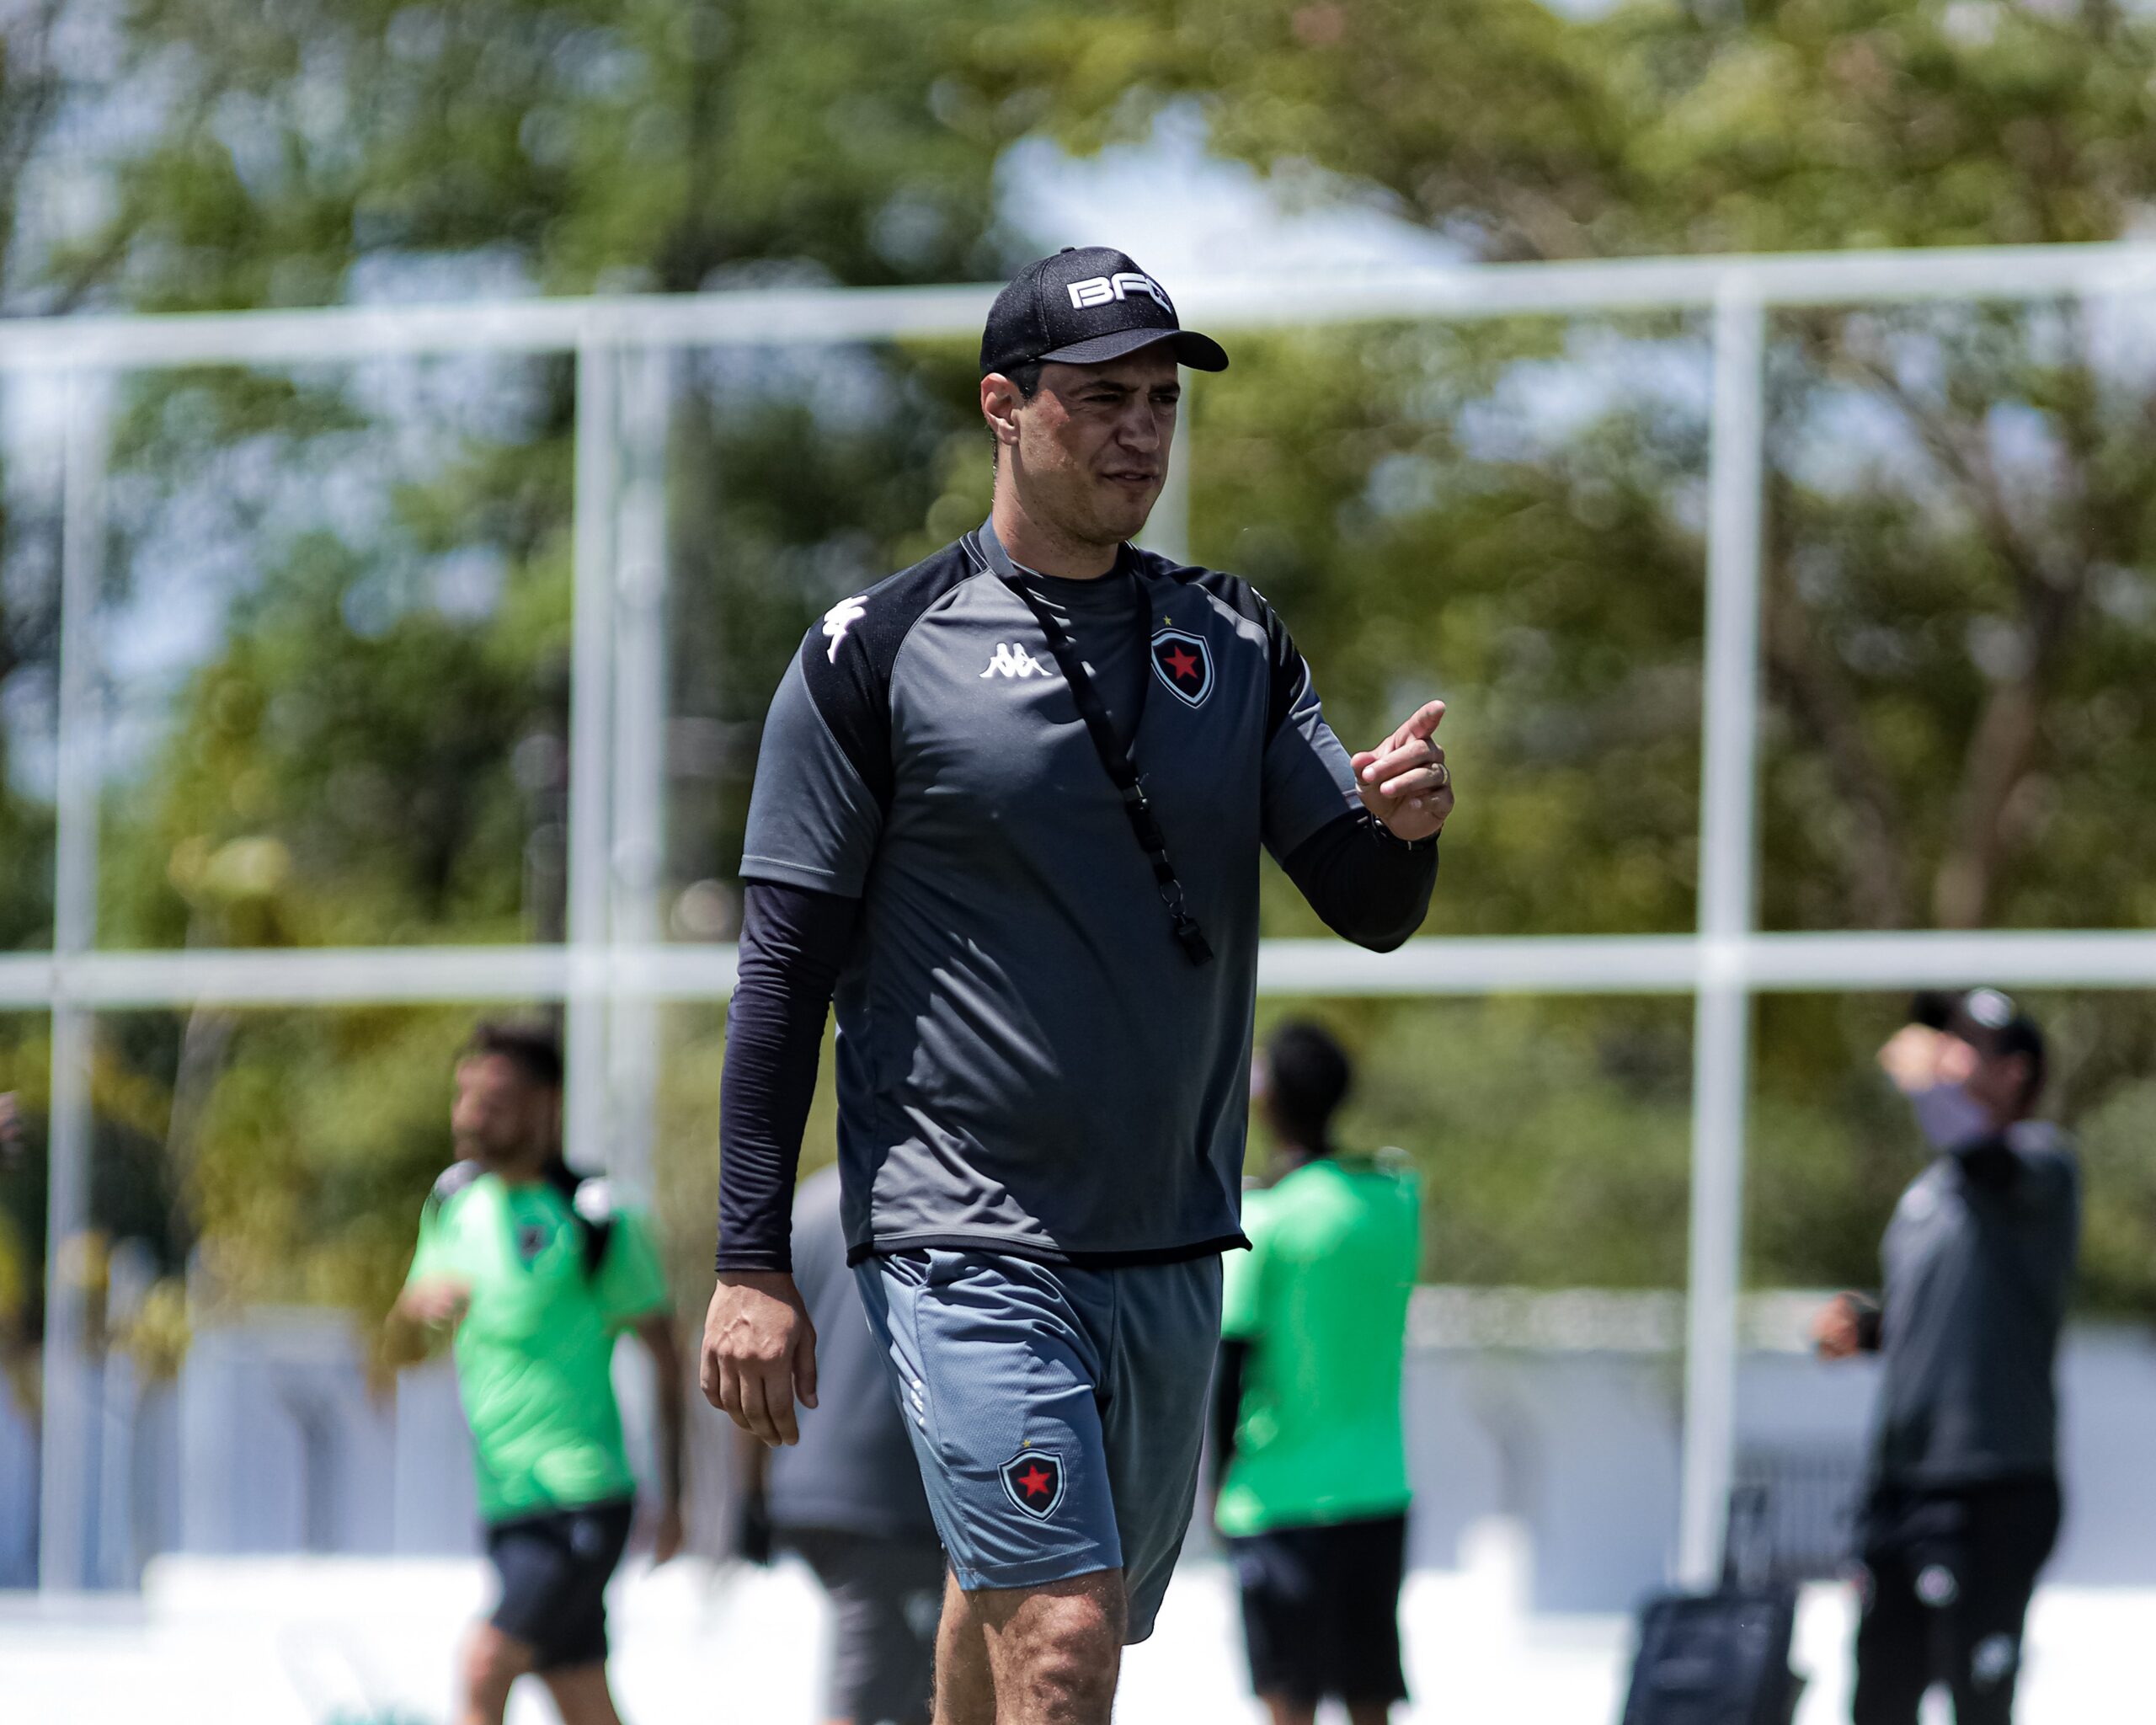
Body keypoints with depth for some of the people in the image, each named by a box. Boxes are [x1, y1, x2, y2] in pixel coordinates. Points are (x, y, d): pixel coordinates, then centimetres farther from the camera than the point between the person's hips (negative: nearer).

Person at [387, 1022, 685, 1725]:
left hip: (582, 1501, -7)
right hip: (505, 1503, 7)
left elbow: (664, 1353, -3)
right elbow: (405, 1350, 16)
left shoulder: (595, 1218, -8)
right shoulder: (456, 1201, 10)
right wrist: (417, 1307, -8)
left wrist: (671, 1497, -4)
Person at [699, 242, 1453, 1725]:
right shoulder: (878, 655, -4)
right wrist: (752, 1265, -8)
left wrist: (1406, 825, -17)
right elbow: (785, 964, -3)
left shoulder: (1234, 643, 10)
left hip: (1171, 1251, 5)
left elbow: (1372, 911, 8)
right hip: (968, 1246, -5)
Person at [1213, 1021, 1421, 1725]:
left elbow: (1230, 1367, -10)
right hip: (1378, 1490, 5)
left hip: (1279, 1500, -5)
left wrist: (1220, 1478, 4)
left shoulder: (1259, 1219, -10)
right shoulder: (1395, 1197, 5)